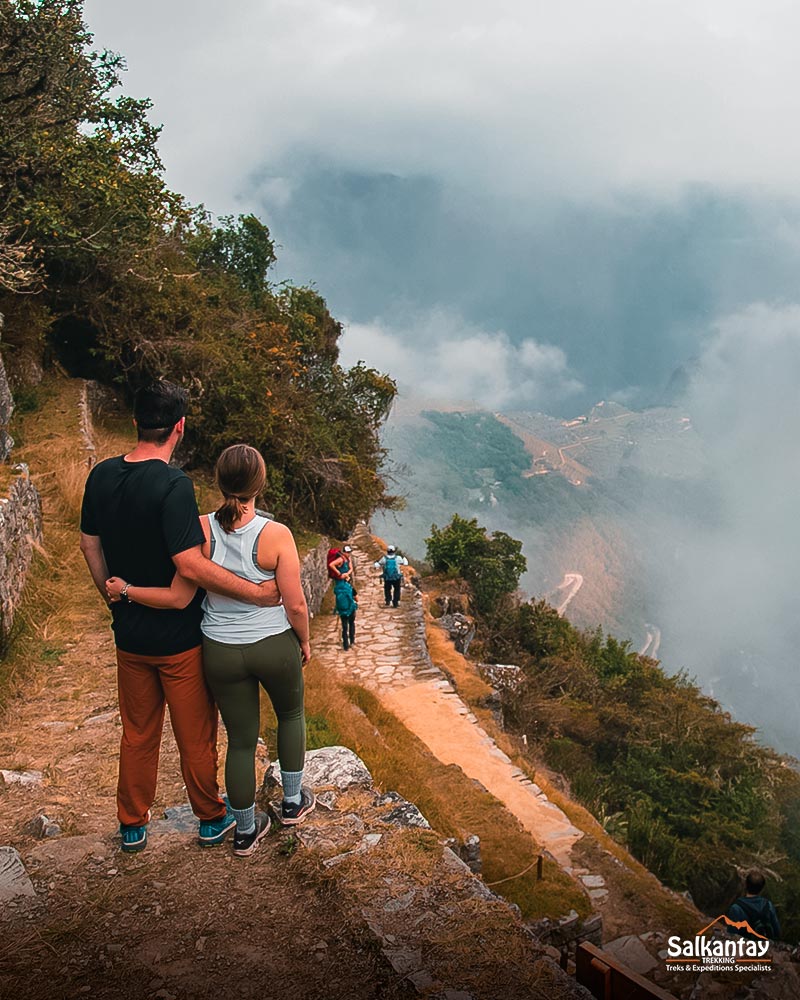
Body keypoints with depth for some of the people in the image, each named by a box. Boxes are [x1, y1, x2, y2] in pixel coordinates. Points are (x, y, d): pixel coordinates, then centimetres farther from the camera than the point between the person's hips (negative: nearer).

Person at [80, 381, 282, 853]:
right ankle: (212, 819, 33)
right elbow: (189, 565, -30)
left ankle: (132, 825, 35)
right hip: (179, 636, -5)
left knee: (138, 732, 21)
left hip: (129, 633, 6)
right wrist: (257, 593, -25)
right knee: (195, 734, 14)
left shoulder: (102, 476, -3)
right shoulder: (173, 484, -24)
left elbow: (90, 545, 7)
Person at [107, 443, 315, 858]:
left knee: (241, 740, 17)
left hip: (221, 652, 2)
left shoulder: (202, 529, -13)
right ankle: (292, 802, 39)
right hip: (275, 646, -2)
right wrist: (304, 641, 6)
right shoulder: (276, 535, -18)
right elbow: (295, 606, -14)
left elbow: (178, 597, -13)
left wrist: (125, 590, 2)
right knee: (291, 714, 28)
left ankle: (245, 831, 32)